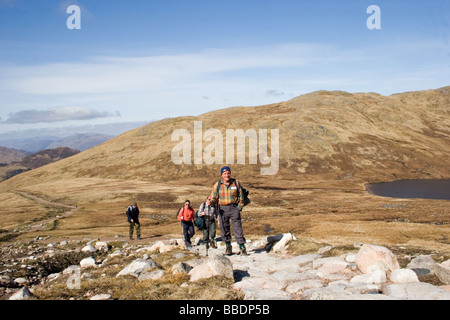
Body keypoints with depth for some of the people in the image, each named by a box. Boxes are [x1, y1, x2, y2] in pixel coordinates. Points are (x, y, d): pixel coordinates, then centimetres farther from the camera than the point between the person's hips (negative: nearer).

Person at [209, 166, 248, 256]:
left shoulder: (236, 183, 1)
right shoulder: (217, 185, 2)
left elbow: (241, 196, 7)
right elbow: (214, 197, 2)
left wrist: (240, 207, -1)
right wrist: (211, 202, -21)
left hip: (234, 208, -1)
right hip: (222, 209, 2)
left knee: (237, 228, -7)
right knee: (224, 229, 5)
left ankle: (242, 247, -4)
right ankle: (228, 247, 18)